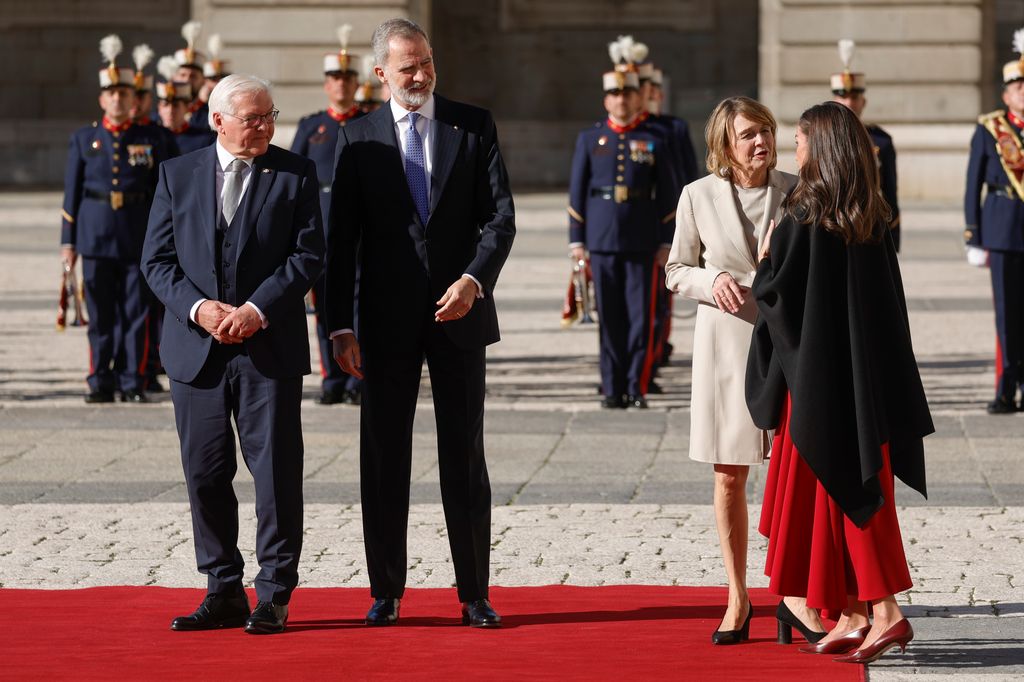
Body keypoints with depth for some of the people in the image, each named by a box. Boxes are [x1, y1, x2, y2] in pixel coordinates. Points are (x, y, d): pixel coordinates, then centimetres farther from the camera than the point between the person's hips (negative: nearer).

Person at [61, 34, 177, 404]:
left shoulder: (154, 139, 6)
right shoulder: (83, 139, 9)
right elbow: (72, 191, 10)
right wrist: (68, 241, 5)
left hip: (139, 236, -1)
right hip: (96, 234, 1)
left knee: (136, 312, 0)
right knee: (100, 315, 4)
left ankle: (132, 383, 5)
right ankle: (101, 383, 10)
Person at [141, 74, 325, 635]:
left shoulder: (295, 174, 3)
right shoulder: (177, 175, 8)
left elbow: (307, 255, -3)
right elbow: (157, 259, 4)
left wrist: (257, 309, -14)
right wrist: (198, 308, -12)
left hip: (269, 348, -2)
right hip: (196, 349, 2)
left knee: (276, 472, -3)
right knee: (205, 474, 5)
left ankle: (273, 596, 5)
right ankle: (224, 593, 15)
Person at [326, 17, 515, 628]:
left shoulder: (474, 126, 4)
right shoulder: (358, 138, 3)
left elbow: (501, 214, -1)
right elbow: (342, 239, 1)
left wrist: (474, 279, -18)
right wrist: (341, 325, -5)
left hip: (459, 310, 0)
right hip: (388, 321, 0)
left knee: (465, 455, 4)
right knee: (383, 457, 4)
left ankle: (475, 594, 9)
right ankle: (386, 592, 12)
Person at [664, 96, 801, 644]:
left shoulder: (796, 193, 1)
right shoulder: (699, 196, 0)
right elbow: (676, 271, 7)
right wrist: (711, 280, -12)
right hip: (726, 340, 0)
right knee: (729, 476, 4)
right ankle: (737, 599, 15)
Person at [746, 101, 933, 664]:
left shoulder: (806, 215, -14)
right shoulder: (872, 219, 6)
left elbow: (774, 288, -12)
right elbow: (887, 297, 13)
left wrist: (763, 261, 6)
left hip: (818, 372, -7)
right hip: (870, 376, 7)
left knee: (828, 491, -3)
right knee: (860, 489, 11)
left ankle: (883, 611, -10)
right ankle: (854, 617, 12)